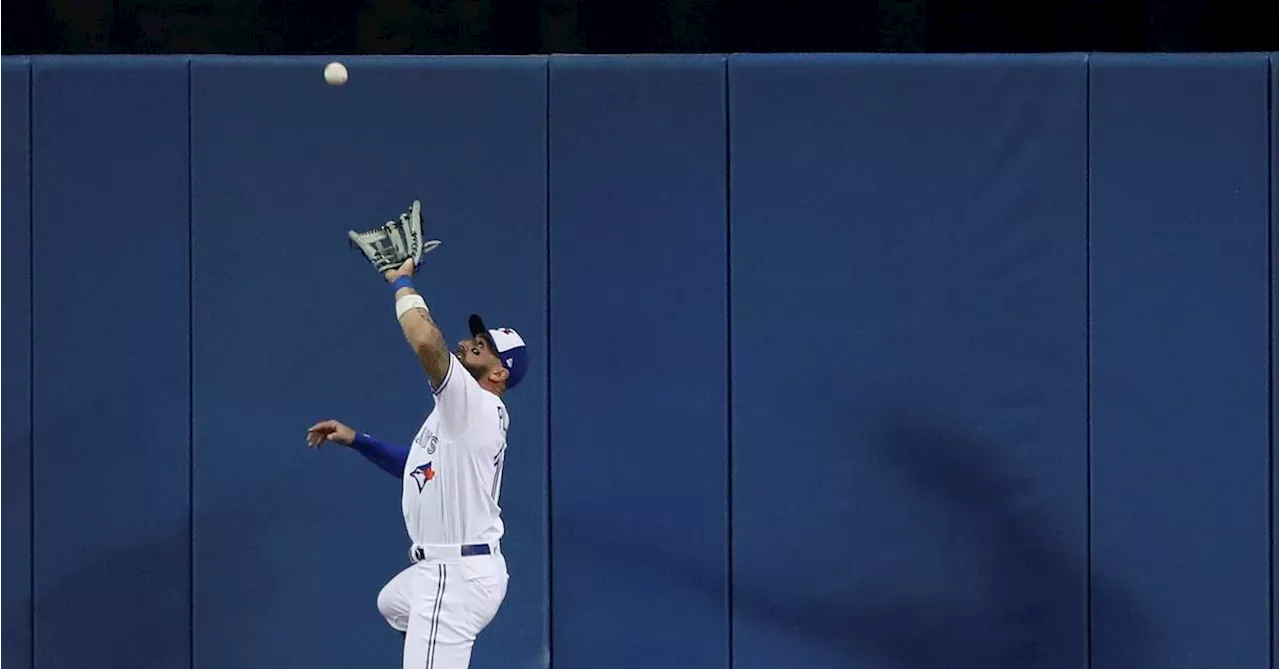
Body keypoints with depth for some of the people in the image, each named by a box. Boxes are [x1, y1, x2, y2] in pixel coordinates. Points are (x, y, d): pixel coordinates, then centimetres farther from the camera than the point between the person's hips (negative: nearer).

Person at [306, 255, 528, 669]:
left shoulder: (476, 404, -17)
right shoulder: (460, 413, 14)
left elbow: (427, 342, -32)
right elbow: (414, 464, 29)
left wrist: (402, 282, -17)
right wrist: (356, 440, 20)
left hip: (455, 577, -11)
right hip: (446, 569, 11)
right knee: (393, 604, 39)